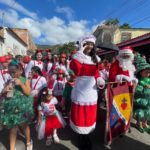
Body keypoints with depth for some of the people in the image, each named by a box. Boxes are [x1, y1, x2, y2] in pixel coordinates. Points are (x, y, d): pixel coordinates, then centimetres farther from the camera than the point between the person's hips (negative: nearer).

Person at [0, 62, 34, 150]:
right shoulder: (9, 81, 2)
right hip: (11, 107, 2)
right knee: (13, 128, 9)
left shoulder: (25, 80, -8)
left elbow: (28, 93, -14)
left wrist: (21, 84, -22)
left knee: (24, 125, 18)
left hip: (22, 107, -2)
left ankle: (29, 142, 44)